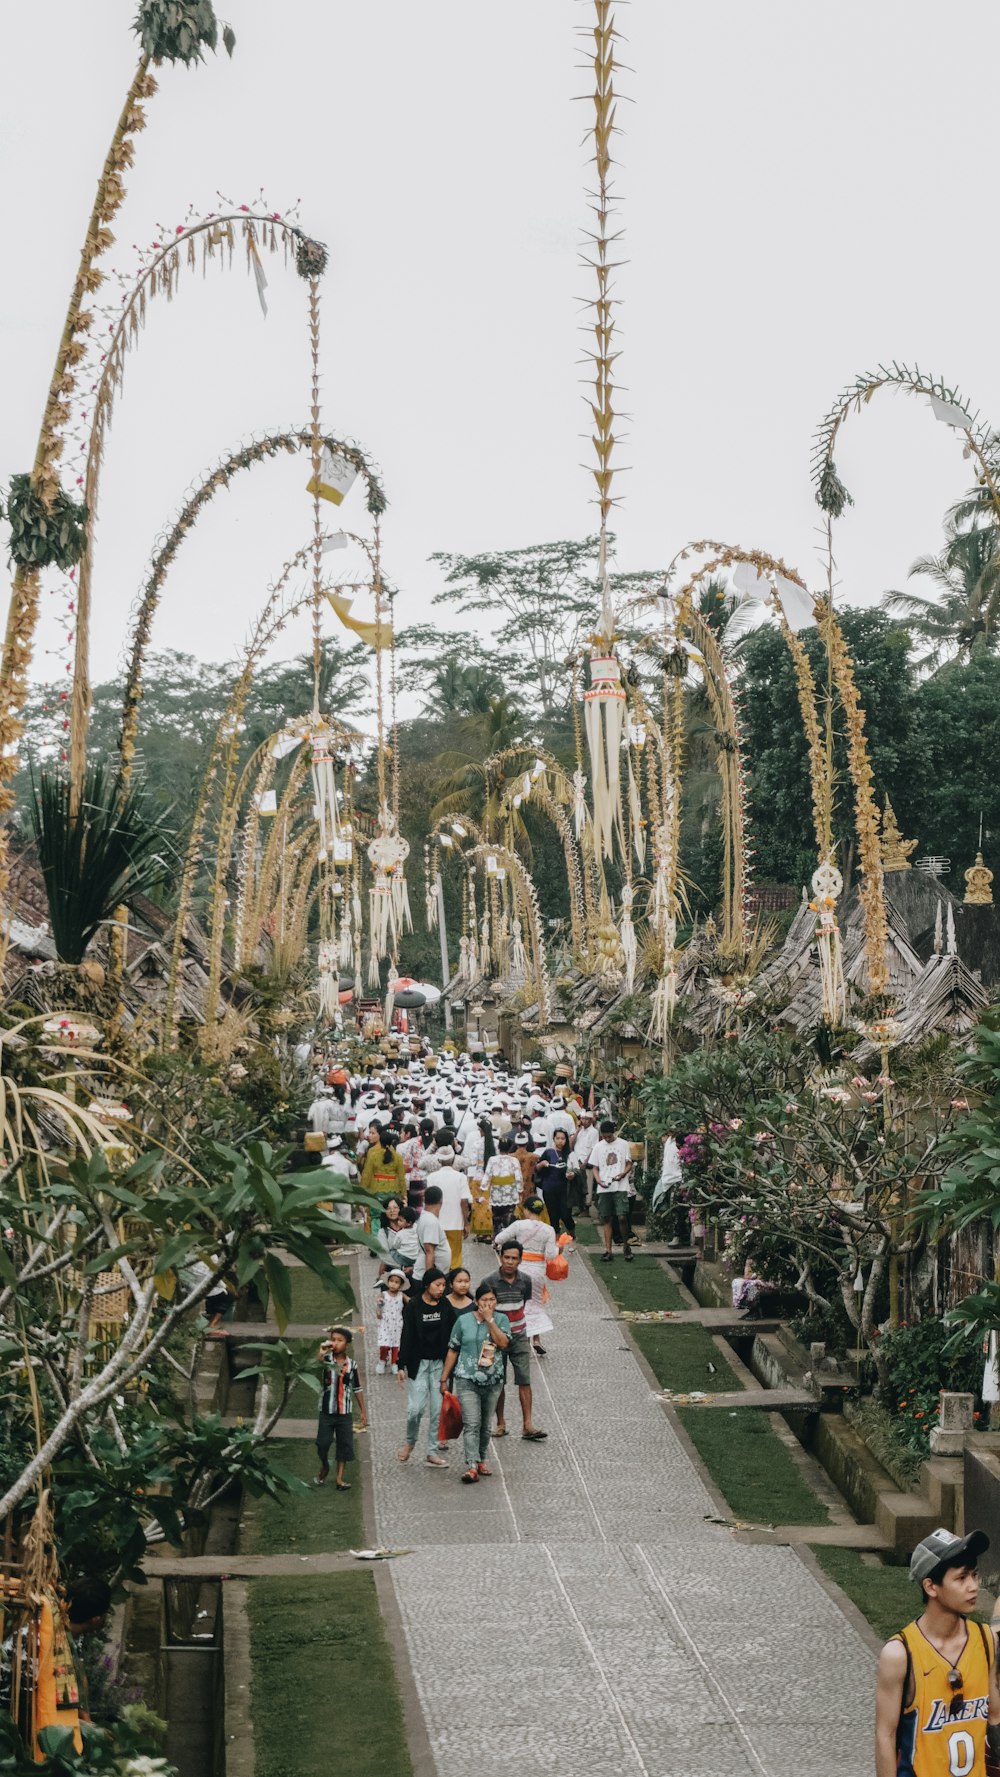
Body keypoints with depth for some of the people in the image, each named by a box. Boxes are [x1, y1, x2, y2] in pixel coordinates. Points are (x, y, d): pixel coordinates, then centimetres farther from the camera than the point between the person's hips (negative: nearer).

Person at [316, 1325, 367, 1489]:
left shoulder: (352, 1364, -1)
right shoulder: (325, 1360, -7)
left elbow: (358, 1388, 7)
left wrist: (363, 1411, 9)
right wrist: (321, 1354, -41)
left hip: (345, 1412, 1)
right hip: (326, 1411, -1)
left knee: (344, 1444, 5)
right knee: (322, 1443, 1)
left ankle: (340, 1478, 16)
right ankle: (324, 1467, 30)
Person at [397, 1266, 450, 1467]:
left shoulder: (445, 1307, 3)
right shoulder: (413, 1306, -5)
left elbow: (448, 1336, 7)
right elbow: (406, 1336, -5)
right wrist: (402, 1365, -8)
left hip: (439, 1363, 3)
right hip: (418, 1362, -3)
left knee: (438, 1409, 1)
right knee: (416, 1408, -9)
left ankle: (433, 1453, 10)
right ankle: (410, 1442, 18)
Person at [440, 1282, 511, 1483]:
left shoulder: (501, 1320, 2)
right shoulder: (464, 1321, -1)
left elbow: (503, 1343, -15)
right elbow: (452, 1351, 4)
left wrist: (490, 1319, -17)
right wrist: (444, 1378, 4)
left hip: (493, 1381, 3)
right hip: (467, 1381, -2)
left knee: (486, 1425, 14)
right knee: (472, 1424, -13)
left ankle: (482, 1460, 29)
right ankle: (472, 1467, -18)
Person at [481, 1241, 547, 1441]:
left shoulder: (525, 1280, -2)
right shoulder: (490, 1281, -13)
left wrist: (513, 1320, 11)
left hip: (519, 1336, 2)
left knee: (524, 1380, -4)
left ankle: (527, 1425, -4)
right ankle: (500, 1423, 19)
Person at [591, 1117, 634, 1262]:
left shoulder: (623, 1144, 3)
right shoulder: (598, 1147, 9)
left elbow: (629, 1164, 6)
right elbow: (595, 1167, 11)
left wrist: (623, 1174, -14)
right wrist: (598, 1179, -8)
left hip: (620, 1186, -3)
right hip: (604, 1188, 3)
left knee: (622, 1217, -11)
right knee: (606, 1219, 4)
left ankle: (625, 1245, 10)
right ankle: (608, 1250, 8)